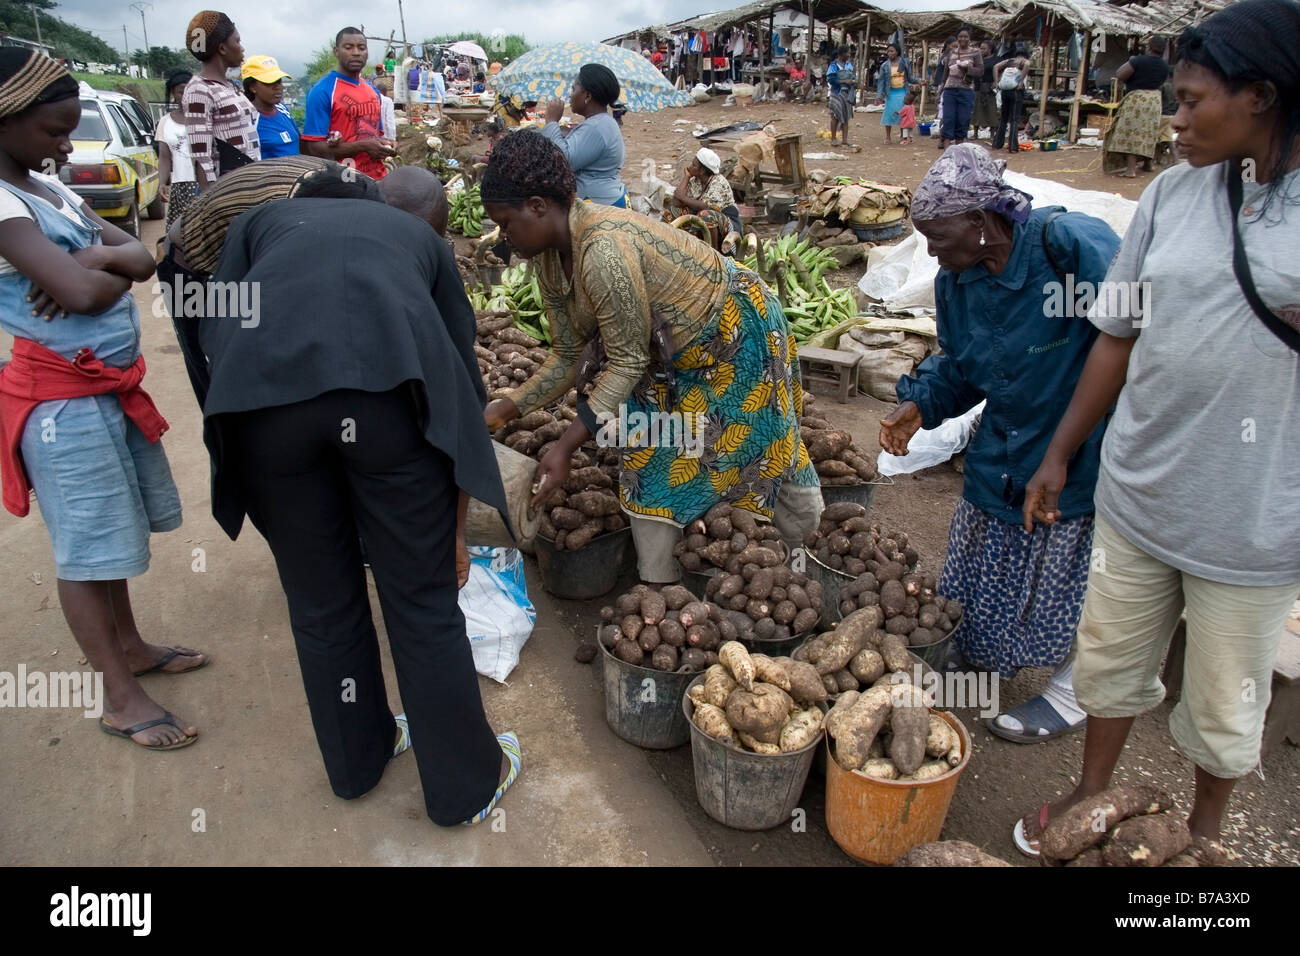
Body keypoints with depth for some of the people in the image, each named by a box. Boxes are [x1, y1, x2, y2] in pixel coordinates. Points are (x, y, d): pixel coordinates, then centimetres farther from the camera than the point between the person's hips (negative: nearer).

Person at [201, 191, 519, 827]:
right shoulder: (421, 237, 33)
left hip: (261, 394, 1)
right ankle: (467, 786, 31)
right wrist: (456, 526, 34)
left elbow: (215, 331, 15)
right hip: (391, 386, -1)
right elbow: (462, 379, 28)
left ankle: (358, 761, 43)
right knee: (424, 602, 13)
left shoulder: (262, 220, 34)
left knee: (320, 602, 19)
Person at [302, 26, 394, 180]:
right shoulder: (321, 91, -7)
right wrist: (363, 146, -19)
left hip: (378, 178, 6)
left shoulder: (373, 91, 14)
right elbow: (315, 148, -12)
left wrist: (385, 147, 1)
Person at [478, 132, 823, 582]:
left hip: (736, 333, -9)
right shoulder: (550, 257, -8)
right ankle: (657, 590, 20)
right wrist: (503, 410, -6)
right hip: (674, 356, 9)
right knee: (649, 462, 7)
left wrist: (566, 447, -29)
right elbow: (566, 355, -1)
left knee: (768, 453, 8)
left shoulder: (603, 251, -36)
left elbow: (627, 361, -31)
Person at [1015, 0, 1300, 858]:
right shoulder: (1173, 194, 1)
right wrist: (1060, 455, 9)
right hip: (1138, 490, 4)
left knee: (1225, 703, 16)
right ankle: (1093, 796, 45)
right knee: (1111, 660, 19)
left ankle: (1204, 831, 44)